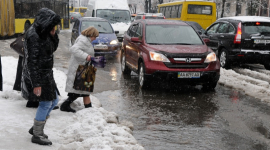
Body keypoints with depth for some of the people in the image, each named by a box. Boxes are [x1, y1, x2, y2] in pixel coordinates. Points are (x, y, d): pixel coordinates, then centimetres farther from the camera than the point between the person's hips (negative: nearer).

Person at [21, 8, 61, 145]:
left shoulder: (43, 33, 6)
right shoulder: (33, 36, -21)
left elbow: (53, 48, 18)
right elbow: (31, 61, -23)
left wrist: (53, 35, -2)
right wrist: (36, 84, -23)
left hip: (46, 74, 10)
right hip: (38, 75, -10)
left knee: (53, 101, 16)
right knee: (45, 103, -3)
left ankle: (36, 128, 29)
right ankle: (37, 135, 12)